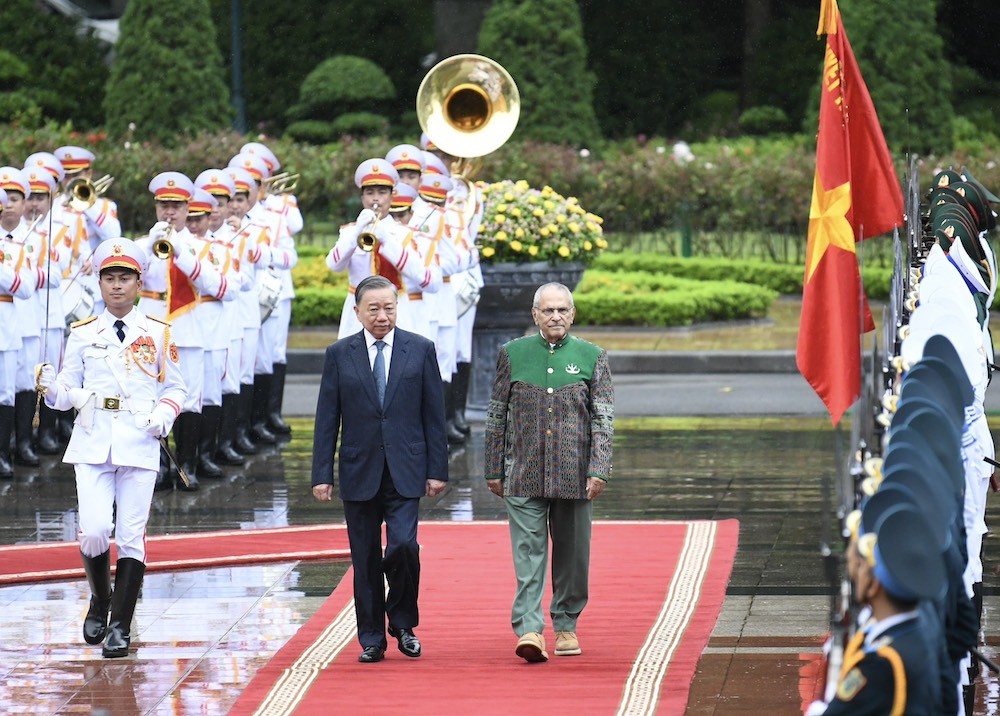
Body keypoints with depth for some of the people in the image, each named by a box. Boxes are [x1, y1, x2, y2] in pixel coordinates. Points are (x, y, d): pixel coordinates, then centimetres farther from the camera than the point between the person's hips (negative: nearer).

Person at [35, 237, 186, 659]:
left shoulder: (158, 335, 7)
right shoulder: (83, 335, 9)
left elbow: (174, 387, 13)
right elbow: (68, 393, 10)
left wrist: (165, 414, -7)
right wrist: (51, 388, -12)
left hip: (140, 446, 0)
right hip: (92, 445, 0)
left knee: (132, 536, -3)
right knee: (94, 531, -12)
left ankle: (120, 625, 3)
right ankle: (100, 600, 16)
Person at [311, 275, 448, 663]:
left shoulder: (420, 350, 3)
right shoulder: (339, 354, 4)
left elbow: (434, 414, 4)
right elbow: (327, 420, 4)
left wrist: (437, 469, 0)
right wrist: (322, 475, -2)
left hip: (405, 471, -1)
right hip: (359, 471, 1)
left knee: (403, 545, -15)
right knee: (366, 558, 4)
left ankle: (403, 623, 7)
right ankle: (371, 638, 14)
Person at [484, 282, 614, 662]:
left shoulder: (592, 357, 4)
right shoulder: (512, 354, 5)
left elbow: (604, 419, 1)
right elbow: (497, 416, 9)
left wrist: (598, 471, -8)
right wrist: (494, 471, 7)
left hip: (573, 474, 1)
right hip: (524, 473, -1)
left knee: (572, 555, 8)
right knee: (528, 552, -9)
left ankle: (565, 627, 23)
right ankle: (529, 630, -16)